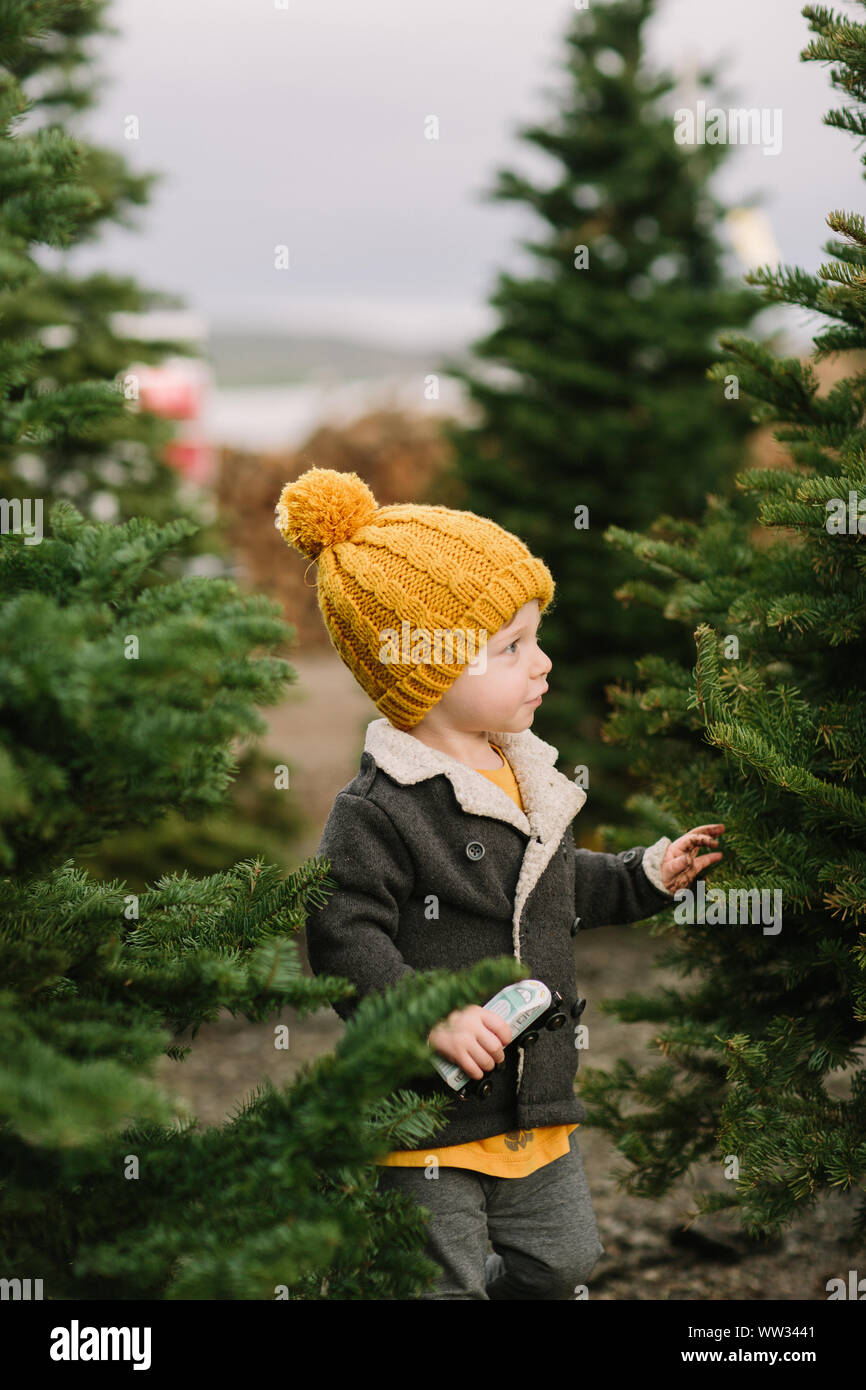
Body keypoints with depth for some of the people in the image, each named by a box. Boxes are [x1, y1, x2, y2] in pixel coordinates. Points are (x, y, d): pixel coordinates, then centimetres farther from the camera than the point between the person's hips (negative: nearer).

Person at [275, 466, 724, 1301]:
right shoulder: (379, 811, -20)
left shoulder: (527, 781, 9)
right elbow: (344, 937, -24)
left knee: (561, 1263, 20)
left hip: (536, 1110, 8)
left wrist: (647, 876, 15)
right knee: (445, 1284, 3)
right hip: (430, 1117, -8)